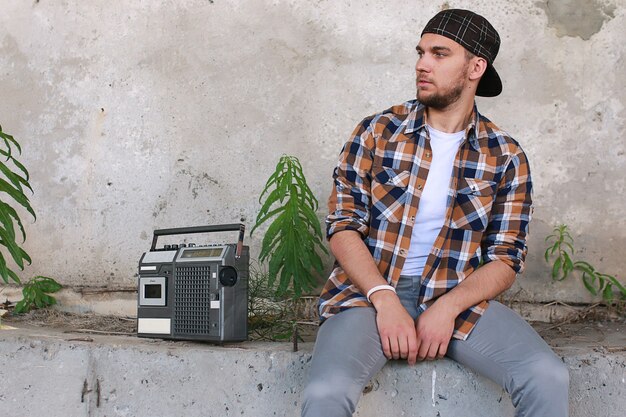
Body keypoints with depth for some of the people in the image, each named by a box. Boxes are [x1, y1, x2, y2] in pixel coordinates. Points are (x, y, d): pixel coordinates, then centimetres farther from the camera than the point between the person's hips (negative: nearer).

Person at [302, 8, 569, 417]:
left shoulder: (506, 157, 3)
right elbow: (343, 226, -3)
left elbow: (505, 260, 2)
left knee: (549, 379, -22)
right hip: (371, 291, -1)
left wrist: (447, 308, -16)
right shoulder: (377, 132, 1)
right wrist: (385, 300, -17)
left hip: (459, 297, 1)